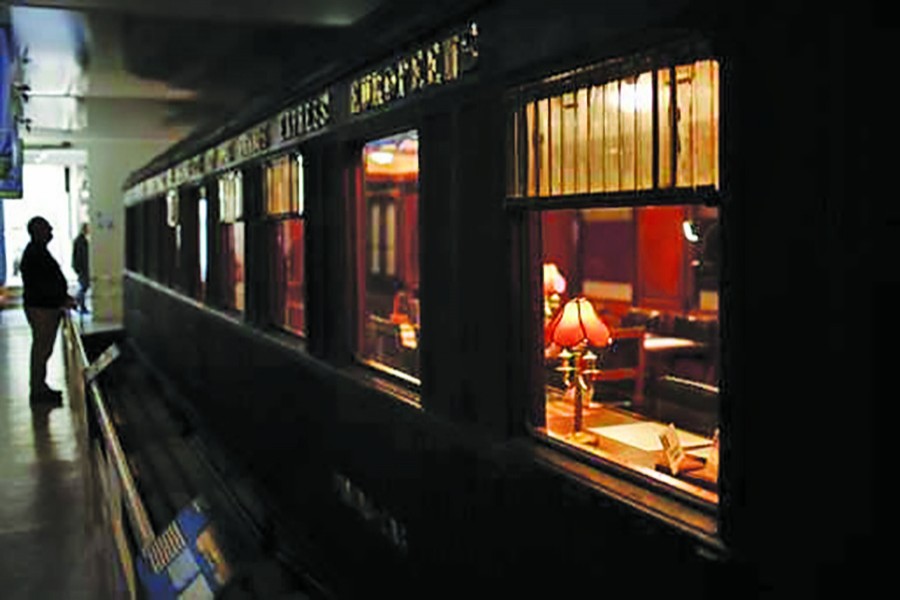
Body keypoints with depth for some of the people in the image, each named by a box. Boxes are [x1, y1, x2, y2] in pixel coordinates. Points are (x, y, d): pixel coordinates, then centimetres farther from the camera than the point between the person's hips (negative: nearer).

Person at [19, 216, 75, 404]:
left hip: (48, 306, 10)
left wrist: (64, 297, 12)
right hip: (41, 308, -10)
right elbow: (41, 285, -22)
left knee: (43, 349, 16)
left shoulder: (39, 251, 16)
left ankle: (40, 387, 26)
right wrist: (62, 301, -18)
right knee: (41, 349, -3)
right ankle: (38, 390, 4)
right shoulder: (34, 254, -17)